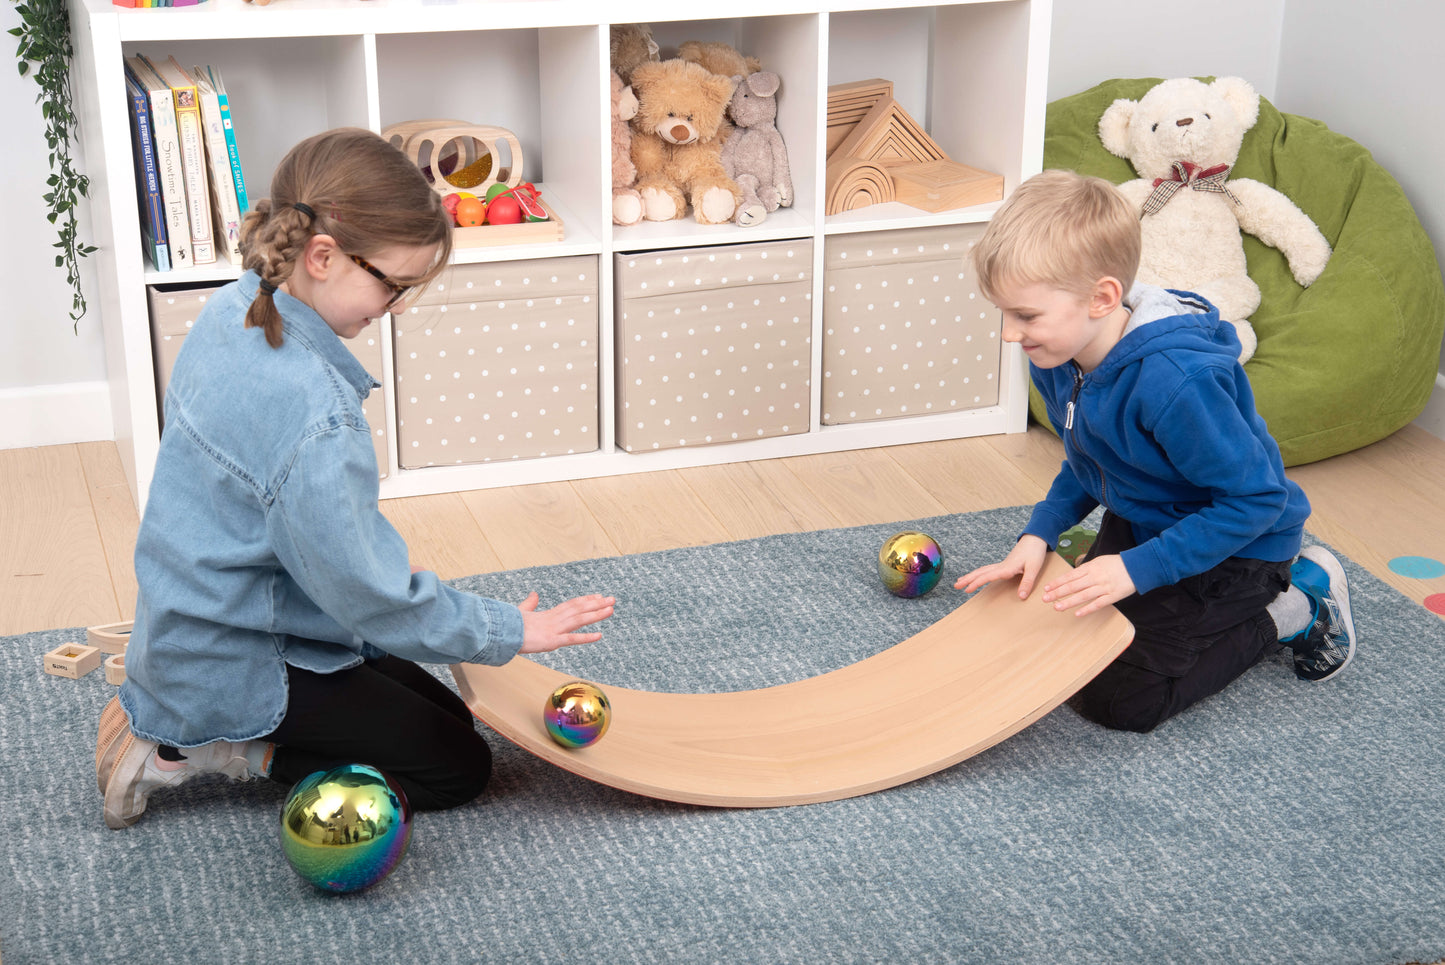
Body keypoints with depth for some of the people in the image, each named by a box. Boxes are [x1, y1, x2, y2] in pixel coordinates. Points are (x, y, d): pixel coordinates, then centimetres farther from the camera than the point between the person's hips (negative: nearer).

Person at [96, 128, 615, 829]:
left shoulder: (236, 310, -6)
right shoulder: (313, 416, -34)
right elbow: (375, 600, -23)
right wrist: (511, 632, -10)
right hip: (237, 662, -9)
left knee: (451, 719, 17)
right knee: (458, 769, 2)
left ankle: (166, 717, 13)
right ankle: (203, 751, -1)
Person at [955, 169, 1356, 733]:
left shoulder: (1174, 382, -38)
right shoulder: (1056, 356, -11)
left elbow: (1257, 498, -30)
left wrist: (1138, 570, -30)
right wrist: (1039, 535, -7)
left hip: (1235, 544, -8)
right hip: (1141, 521, 8)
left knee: (1118, 700, -11)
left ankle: (1298, 610, 4)